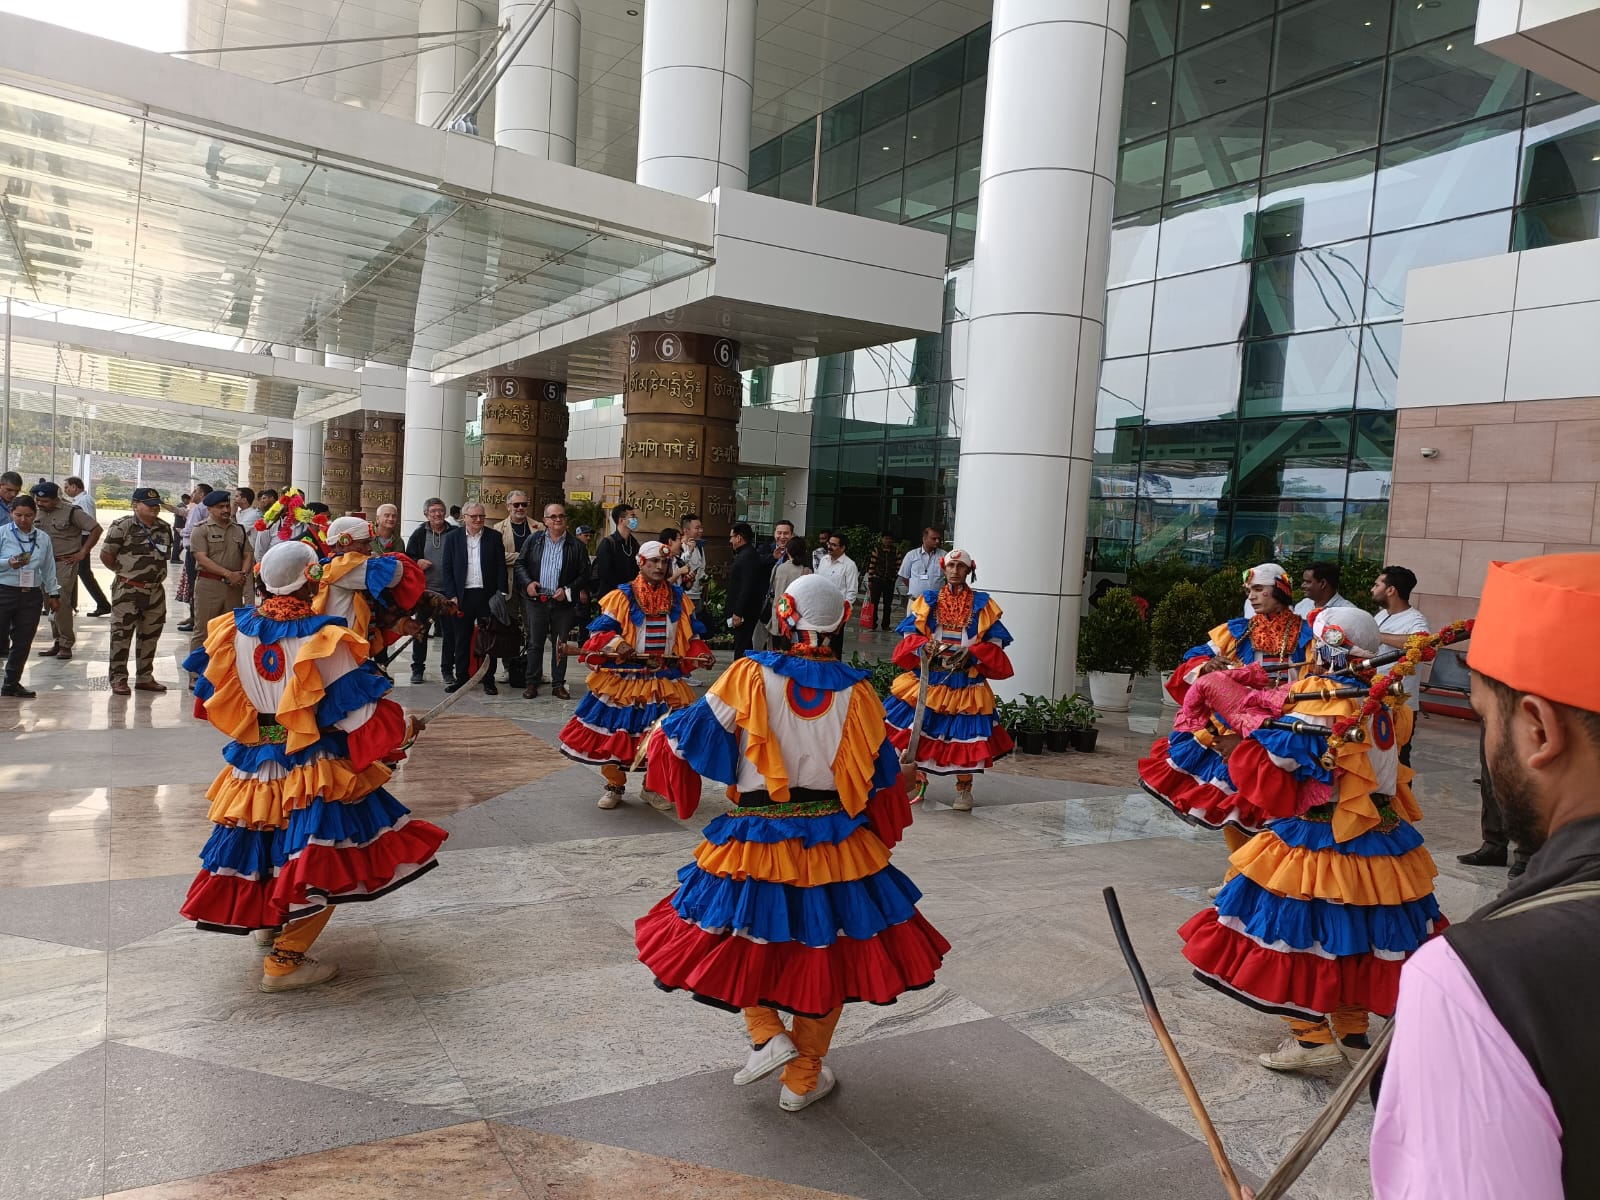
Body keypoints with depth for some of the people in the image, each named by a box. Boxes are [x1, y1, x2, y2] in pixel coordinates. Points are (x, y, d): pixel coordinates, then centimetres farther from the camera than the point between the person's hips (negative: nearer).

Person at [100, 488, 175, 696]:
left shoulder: (164, 528, 10)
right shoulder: (122, 526, -8)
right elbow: (105, 555, -6)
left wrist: (158, 574, 10)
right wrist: (125, 572, 3)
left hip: (156, 591, 6)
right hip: (127, 591, -6)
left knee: (150, 635, 12)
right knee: (121, 635, 0)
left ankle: (145, 677, 23)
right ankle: (118, 679, 7)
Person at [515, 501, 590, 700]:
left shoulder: (576, 546, 0)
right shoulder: (534, 540, 4)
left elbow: (584, 574, 1)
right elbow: (520, 563, 8)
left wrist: (568, 590, -10)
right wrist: (527, 582, -7)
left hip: (563, 603, 0)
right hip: (536, 600, 0)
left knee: (560, 645, 6)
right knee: (535, 644, 6)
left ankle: (558, 684, 15)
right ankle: (532, 682, 14)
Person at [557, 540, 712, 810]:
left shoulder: (679, 600, 7)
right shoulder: (622, 597, -4)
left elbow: (692, 637, 11)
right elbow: (600, 632, -5)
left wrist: (701, 654, -7)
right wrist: (617, 644, -24)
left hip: (665, 681, 3)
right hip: (625, 678, -3)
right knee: (617, 730, 0)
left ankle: (653, 787, 24)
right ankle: (614, 786, 21)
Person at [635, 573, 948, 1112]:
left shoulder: (750, 675, -11)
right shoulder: (856, 690, -5)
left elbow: (691, 733, -5)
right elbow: (879, 775, 4)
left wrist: (658, 736, 17)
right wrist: (881, 834, 22)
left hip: (756, 840, -1)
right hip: (834, 841, 2)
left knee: (744, 937, 22)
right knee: (826, 953, 15)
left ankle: (768, 1034, 7)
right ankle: (803, 1080, 25)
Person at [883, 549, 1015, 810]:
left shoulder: (982, 604, 5)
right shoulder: (928, 600, 8)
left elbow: (996, 640, 1)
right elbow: (909, 629, 3)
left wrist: (971, 654, -15)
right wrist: (923, 646, -17)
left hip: (966, 679, -1)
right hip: (929, 675, 1)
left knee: (964, 730, -1)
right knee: (917, 727, 2)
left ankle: (964, 789, 16)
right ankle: (916, 781, 20)